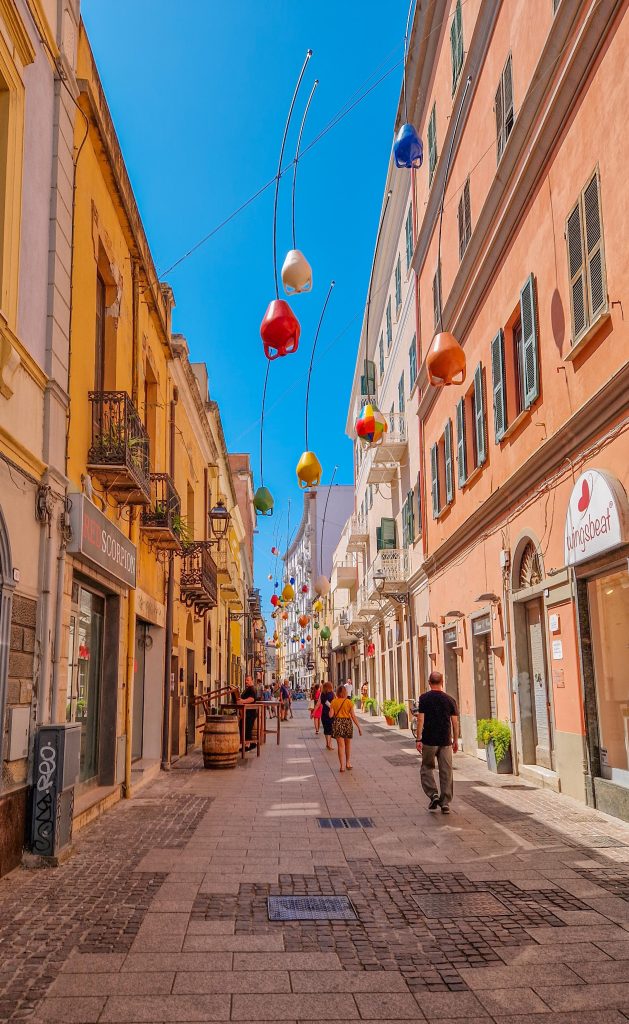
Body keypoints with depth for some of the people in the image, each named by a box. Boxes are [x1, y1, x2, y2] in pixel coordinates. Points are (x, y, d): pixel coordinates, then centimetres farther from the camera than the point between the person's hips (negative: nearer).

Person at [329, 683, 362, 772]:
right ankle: (347, 763, 32)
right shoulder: (349, 702, -5)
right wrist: (359, 727, -3)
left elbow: (331, 715, -6)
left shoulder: (334, 702, -4)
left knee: (340, 745, 0)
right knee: (348, 744, 19)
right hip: (347, 723, 1)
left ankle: (342, 766, -7)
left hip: (337, 723, 0)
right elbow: (353, 716, -7)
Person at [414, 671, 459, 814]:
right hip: (446, 741, 2)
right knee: (446, 772, 6)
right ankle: (445, 803, 7)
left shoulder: (424, 698, -4)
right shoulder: (450, 699, 2)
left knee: (427, 768, 15)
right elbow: (455, 722, 3)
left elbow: (420, 719, -9)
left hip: (429, 740, -2)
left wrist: (419, 739, -5)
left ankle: (433, 794, 0)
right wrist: (456, 740, 11)